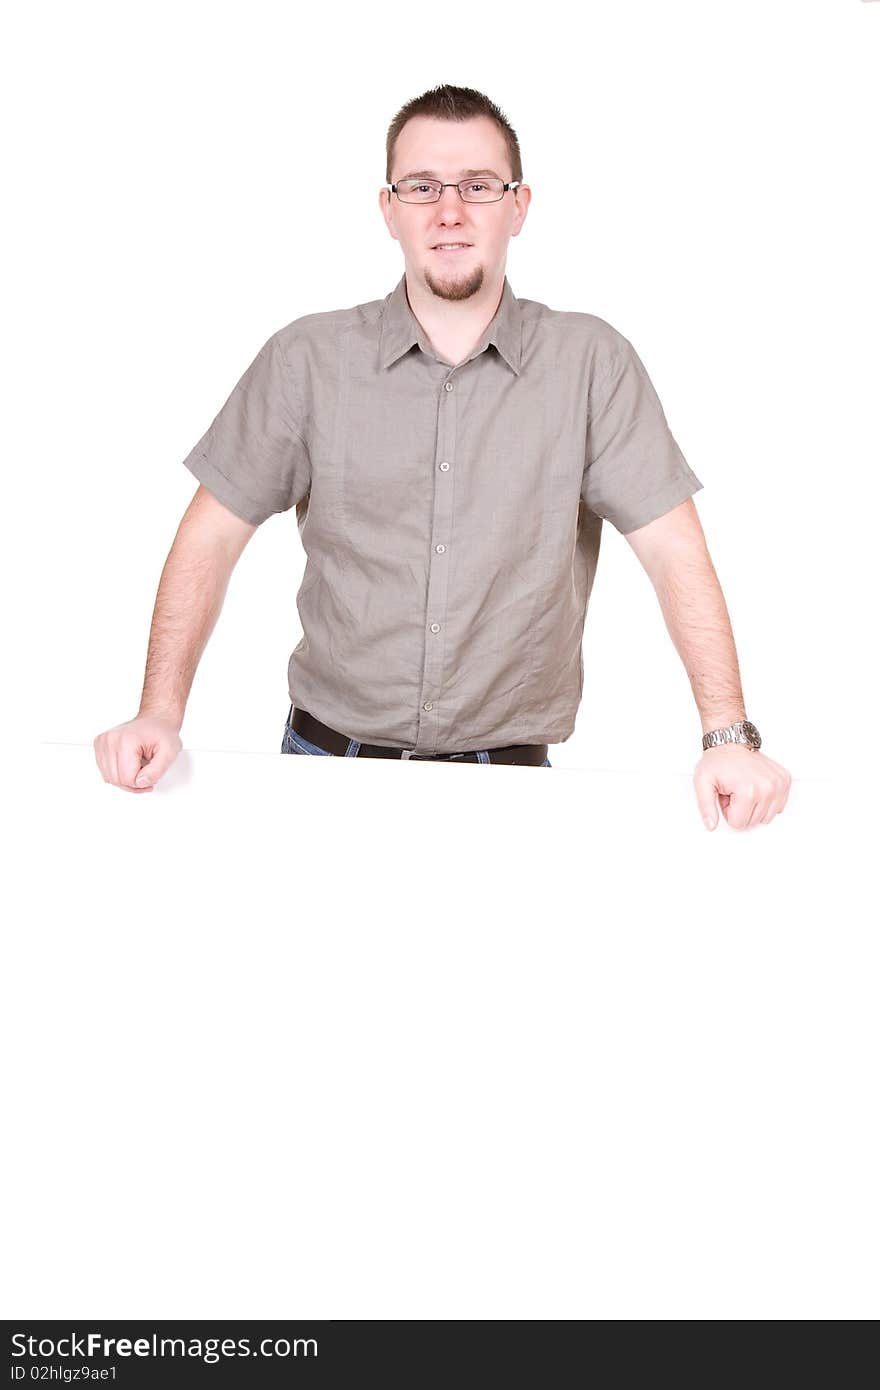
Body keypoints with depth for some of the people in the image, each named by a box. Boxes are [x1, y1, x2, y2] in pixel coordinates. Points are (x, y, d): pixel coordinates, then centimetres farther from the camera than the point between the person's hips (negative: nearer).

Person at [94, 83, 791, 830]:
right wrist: (161, 713, -8)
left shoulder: (592, 362, 0)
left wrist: (730, 737, -12)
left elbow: (675, 551, -2)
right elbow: (211, 537, 4)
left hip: (509, 769, 0)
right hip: (329, 757, 0)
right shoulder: (308, 359, 2)